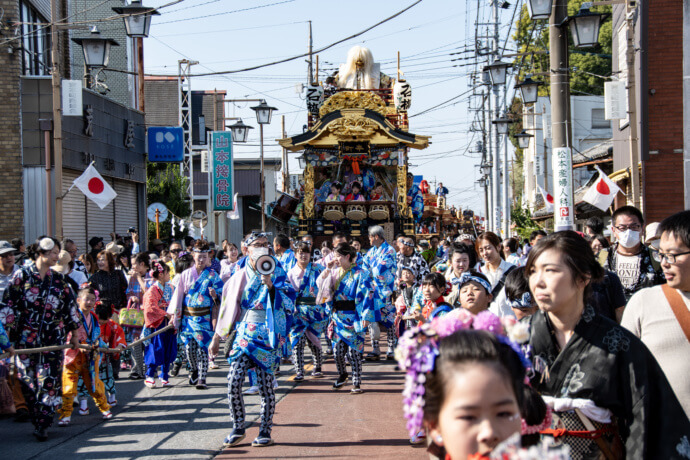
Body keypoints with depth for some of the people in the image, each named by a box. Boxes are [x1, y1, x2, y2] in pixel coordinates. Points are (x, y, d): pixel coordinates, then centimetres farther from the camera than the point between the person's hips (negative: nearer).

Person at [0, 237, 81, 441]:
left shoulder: (58, 280, 8)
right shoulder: (22, 276, -1)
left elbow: (70, 306, 15)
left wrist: (74, 334, 16)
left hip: (53, 339, 2)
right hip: (26, 338, -2)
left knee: (50, 381, -5)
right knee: (28, 380, 1)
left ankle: (43, 424, 0)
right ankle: (36, 417, 13)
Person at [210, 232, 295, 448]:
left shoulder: (276, 271, 3)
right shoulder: (240, 275, 11)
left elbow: (289, 301, -6)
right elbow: (229, 306, 15)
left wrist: (270, 286, -20)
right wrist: (217, 337, 15)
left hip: (268, 333, -2)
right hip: (244, 331, 2)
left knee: (265, 384, -1)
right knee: (233, 382, -8)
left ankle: (265, 431, 11)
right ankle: (238, 428, 7)